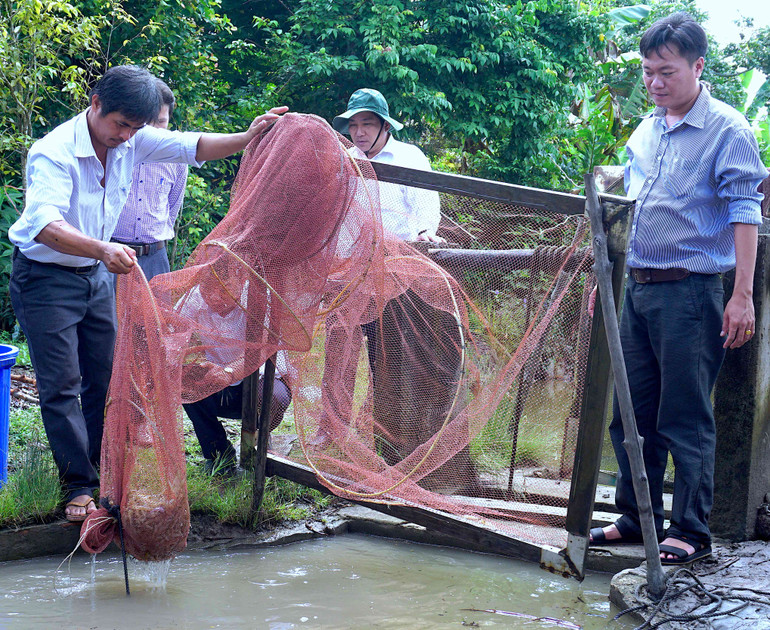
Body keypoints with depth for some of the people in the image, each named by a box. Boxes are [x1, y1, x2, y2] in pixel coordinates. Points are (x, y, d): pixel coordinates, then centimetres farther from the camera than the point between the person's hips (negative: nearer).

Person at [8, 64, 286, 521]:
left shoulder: (133, 140, -9)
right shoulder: (55, 153, -29)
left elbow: (192, 147, -3)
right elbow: (45, 225, -43)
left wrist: (248, 138, -20)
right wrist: (103, 249, -59)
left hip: (98, 274, 7)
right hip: (46, 278, -7)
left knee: (105, 376, 8)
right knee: (61, 384, -5)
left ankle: (103, 469, 19)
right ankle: (80, 486, 1)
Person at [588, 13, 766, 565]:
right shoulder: (645, 131, 15)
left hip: (690, 291, -7)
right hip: (637, 288, 7)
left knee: (686, 418, -4)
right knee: (631, 411, 11)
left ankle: (691, 531, 3)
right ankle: (637, 516, 23)